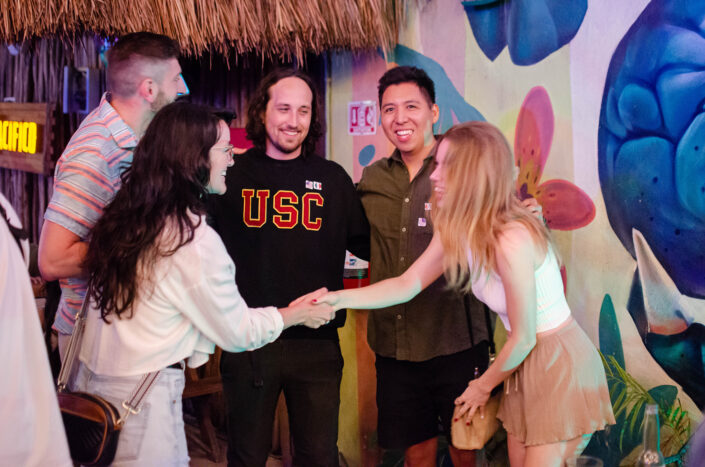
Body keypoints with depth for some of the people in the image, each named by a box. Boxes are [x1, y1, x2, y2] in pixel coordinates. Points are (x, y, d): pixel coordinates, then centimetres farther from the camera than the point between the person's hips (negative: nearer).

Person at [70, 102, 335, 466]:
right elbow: (238, 332, -7)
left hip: (92, 381, 8)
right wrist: (298, 313, 7)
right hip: (139, 400, -7)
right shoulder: (196, 242, -19)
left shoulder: (122, 215, 1)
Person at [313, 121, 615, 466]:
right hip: (527, 361, 8)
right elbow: (407, 284, 1)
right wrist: (339, 299, -8)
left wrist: (483, 386, -4)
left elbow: (523, 338, -20)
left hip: (560, 361, -8)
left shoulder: (512, 240, -30)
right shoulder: (456, 231, -6)